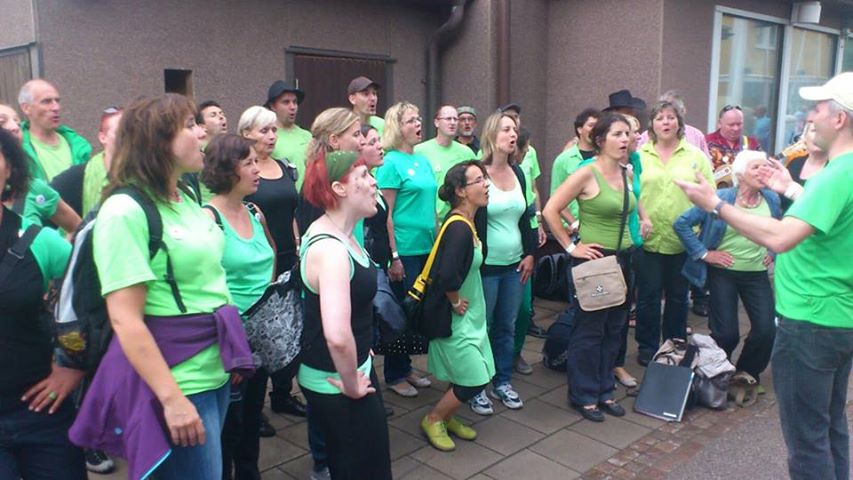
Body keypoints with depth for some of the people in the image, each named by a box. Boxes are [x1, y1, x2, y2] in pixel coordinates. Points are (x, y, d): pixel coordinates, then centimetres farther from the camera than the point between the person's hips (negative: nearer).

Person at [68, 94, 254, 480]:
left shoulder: (187, 199, 8)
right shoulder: (124, 211, -17)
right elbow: (125, 321, -20)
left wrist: (232, 353, 16)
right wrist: (171, 398, -21)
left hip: (215, 371, 8)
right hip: (175, 381, -8)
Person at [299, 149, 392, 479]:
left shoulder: (338, 234, 2)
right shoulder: (331, 249, -28)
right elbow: (337, 335, -42)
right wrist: (352, 385, -25)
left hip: (347, 369, 9)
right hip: (335, 382, -9)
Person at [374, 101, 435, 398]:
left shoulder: (424, 162, 12)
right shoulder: (392, 162, -10)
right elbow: (385, 214, -14)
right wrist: (393, 257, -17)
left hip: (427, 249, 8)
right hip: (404, 251, -7)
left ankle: (406, 368, 30)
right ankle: (394, 375, 19)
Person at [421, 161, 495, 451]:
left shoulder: (466, 223, 4)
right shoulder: (459, 229, -25)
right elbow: (446, 277, -34)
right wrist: (456, 302, -18)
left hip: (469, 316, 9)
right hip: (455, 319, -9)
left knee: (479, 375, 15)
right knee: (475, 380, -3)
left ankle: (447, 417, 33)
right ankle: (432, 420, 17)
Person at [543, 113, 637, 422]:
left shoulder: (627, 174, 7)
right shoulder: (587, 174, -15)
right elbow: (550, 211, -18)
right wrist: (570, 247, -14)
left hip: (622, 258, 7)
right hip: (594, 259, -7)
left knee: (614, 328, 14)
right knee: (589, 329, 2)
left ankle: (604, 391, 28)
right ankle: (583, 395, 17)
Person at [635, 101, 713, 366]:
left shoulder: (696, 156, 4)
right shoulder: (639, 156, 3)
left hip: (683, 240, 1)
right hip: (648, 238, -1)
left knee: (678, 297, 14)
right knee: (648, 296, 7)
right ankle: (647, 347, 21)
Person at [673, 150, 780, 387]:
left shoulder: (772, 199, 0)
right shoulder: (720, 198, -12)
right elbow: (681, 223, -12)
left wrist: (774, 252, 9)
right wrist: (704, 253, -11)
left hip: (757, 273, 4)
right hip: (723, 272, -4)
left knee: (766, 330, -2)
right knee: (727, 333, -2)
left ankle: (747, 373, 26)